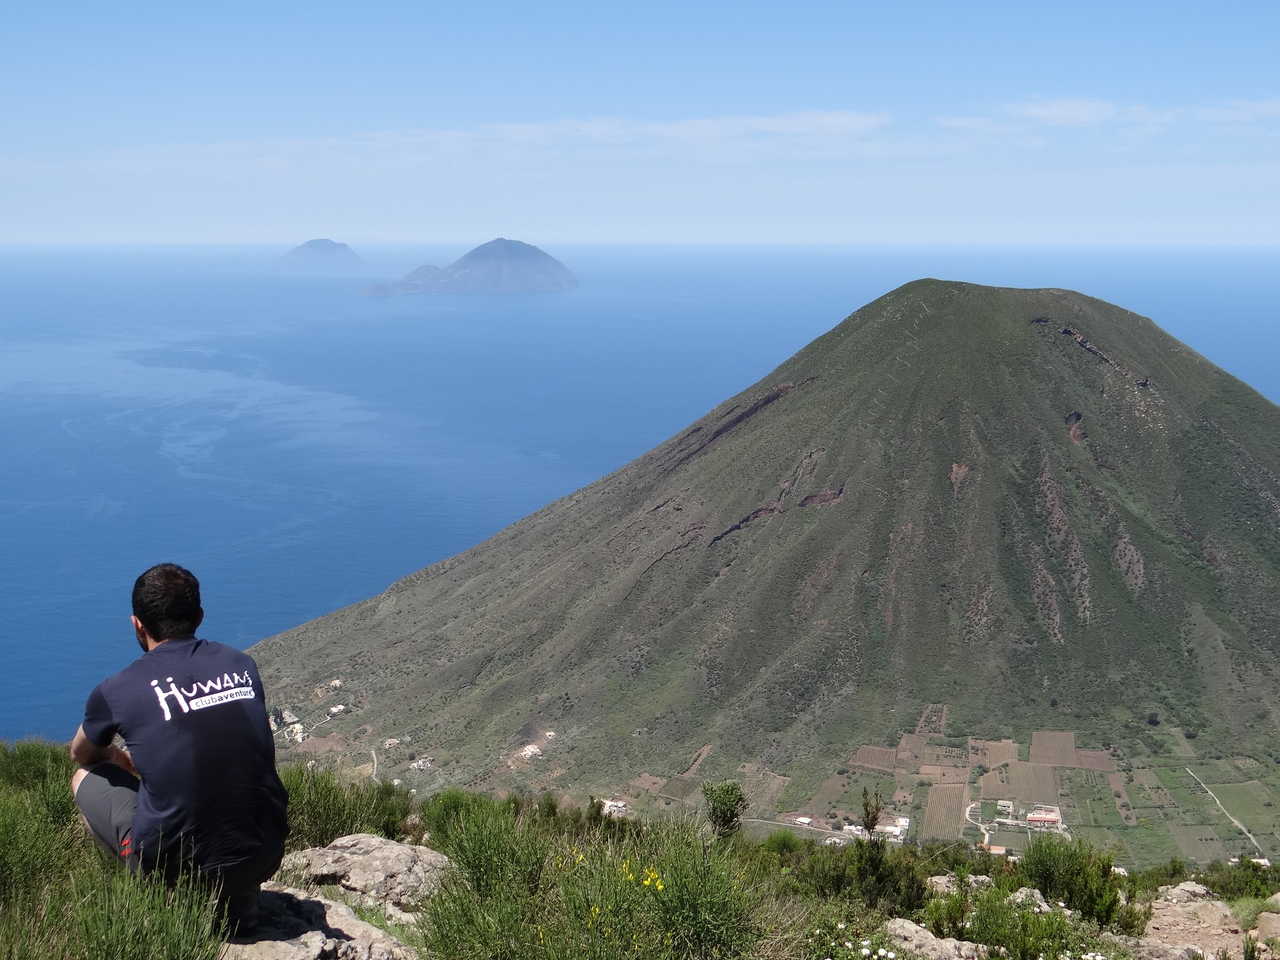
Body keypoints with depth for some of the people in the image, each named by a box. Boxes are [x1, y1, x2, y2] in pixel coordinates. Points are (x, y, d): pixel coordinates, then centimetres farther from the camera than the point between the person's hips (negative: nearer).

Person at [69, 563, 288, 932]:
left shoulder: (117, 691, -5)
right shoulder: (242, 665, 6)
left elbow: (81, 755, 20)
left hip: (173, 862, -4)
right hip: (264, 858, 4)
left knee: (87, 776, 20)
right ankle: (237, 897, 18)